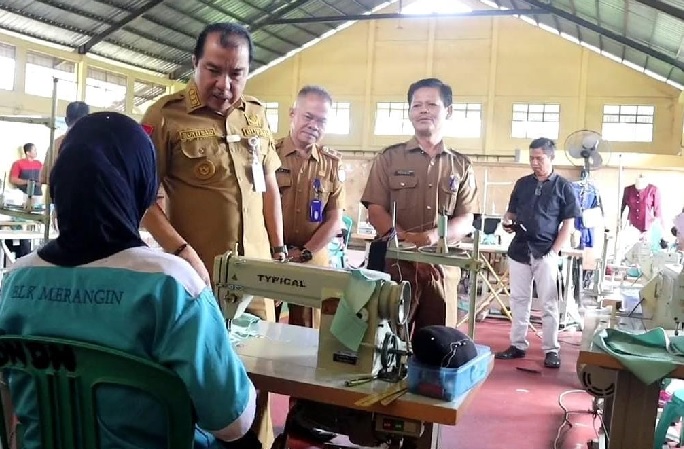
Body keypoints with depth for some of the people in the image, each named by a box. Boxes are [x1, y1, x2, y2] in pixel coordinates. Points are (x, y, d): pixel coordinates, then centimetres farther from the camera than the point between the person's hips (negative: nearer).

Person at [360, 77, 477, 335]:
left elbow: (466, 221, 4)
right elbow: (375, 212, -2)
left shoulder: (461, 166, 10)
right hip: (394, 266, -1)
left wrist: (431, 237, -16)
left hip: (442, 271, 2)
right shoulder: (389, 158, 6)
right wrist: (410, 241, -17)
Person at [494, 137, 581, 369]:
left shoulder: (563, 186, -2)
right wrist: (507, 222, -6)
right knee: (519, 300, 9)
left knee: (549, 304, 2)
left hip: (545, 252, -4)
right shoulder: (522, 183, 9)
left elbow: (568, 224, -3)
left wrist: (554, 251, -11)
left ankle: (551, 350, 10)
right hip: (519, 250, 4)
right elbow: (511, 212, 17)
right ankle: (518, 345, 19)